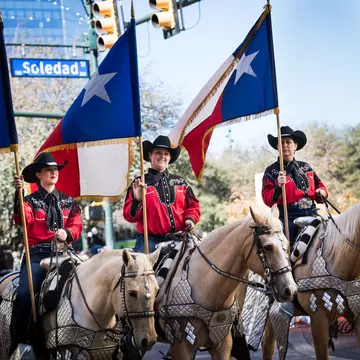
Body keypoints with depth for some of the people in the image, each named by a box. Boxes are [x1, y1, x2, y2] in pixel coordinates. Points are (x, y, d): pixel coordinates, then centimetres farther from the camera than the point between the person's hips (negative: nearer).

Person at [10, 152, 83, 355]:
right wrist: (19, 194, -28)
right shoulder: (31, 201, 10)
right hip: (36, 254, -2)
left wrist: (67, 233, -12)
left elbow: (77, 227, 12)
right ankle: (18, 344, -17)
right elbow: (23, 219, -12)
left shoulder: (69, 202, 20)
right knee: (24, 295, -23)